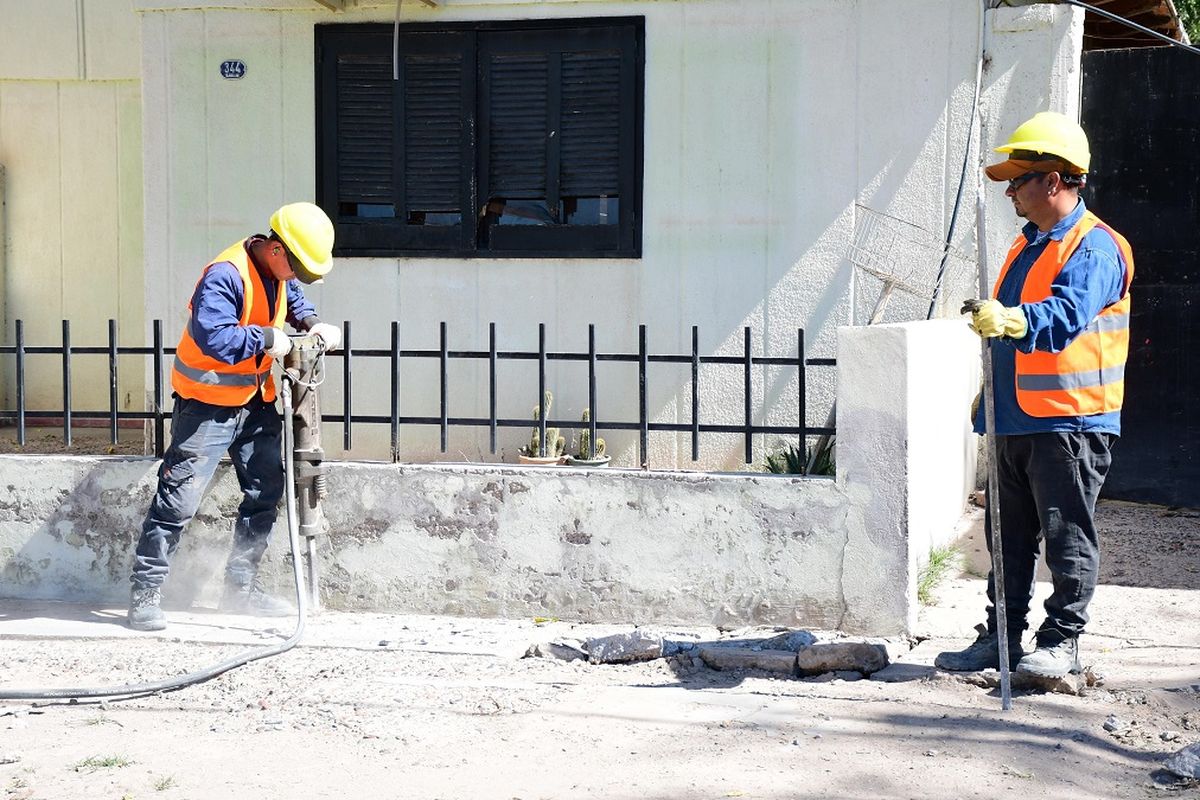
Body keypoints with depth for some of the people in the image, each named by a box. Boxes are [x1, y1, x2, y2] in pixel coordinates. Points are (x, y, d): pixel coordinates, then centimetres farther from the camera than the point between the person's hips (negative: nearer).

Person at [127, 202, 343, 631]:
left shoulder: (277, 271, 2)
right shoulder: (225, 276, -26)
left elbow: (293, 298, 25)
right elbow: (213, 338, -37)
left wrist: (312, 323, 5)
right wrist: (266, 338, -27)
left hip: (256, 401, 9)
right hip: (208, 403, -9)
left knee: (266, 491, 12)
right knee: (179, 497, -8)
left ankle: (242, 588, 24)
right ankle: (144, 595, -1)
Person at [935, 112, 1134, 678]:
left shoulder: (1095, 248, -11)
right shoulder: (1028, 245, 19)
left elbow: (1065, 317, -28)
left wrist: (1009, 319, -44)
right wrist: (989, 400, 26)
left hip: (1069, 423, -9)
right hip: (1016, 420, 9)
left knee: (1068, 537, -1)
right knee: (1009, 538, 12)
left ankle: (1060, 642, 7)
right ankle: (1000, 638, 19)